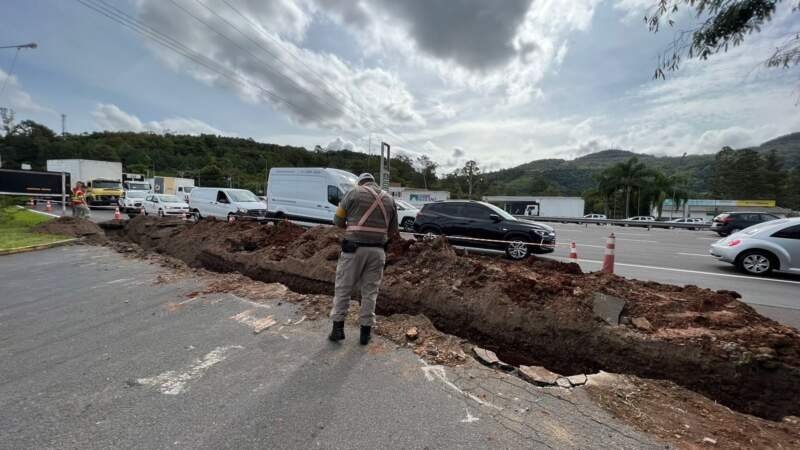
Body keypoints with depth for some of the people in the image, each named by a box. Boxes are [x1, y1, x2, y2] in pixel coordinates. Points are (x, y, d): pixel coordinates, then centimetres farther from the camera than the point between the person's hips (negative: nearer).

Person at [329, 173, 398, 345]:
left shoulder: (354, 193, 0)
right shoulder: (390, 199, 11)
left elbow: (337, 221, 4)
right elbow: (393, 231, 14)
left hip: (354, 248, -3)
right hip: (377, 251, 3)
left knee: (343, 288, 11)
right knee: (370, 291, 12)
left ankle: (338, 327, 16)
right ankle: (366, 331, 18)